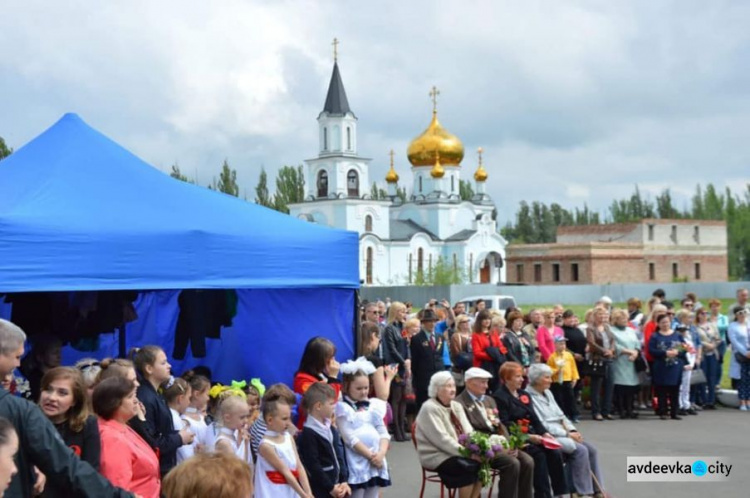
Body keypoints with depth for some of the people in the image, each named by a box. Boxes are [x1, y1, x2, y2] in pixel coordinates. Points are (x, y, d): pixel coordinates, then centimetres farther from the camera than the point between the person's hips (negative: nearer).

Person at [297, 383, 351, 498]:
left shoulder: (331, 429, 9)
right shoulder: (308, 434, -17)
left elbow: (339, 456, 10)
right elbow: (313, 465, -19)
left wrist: (344, 481, -1)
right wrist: (330, 487, -16)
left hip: (337, 488, 8)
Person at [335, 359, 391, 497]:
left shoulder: (374, 405, 13)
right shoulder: (342, 407, -5)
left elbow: (383, 432, 7)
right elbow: (349, 438, -12)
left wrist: (381, 453, -11)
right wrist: (370, 455, -15)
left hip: (376, 460, 6)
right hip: (356, 462, -6)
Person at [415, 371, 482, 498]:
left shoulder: (456, 406, 13)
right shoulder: (429, 408, -13)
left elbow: (468, 432, 5)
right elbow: (442, 439, -21)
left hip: (457, 453, 8)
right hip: (437, 456, -8)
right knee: (469, 467, -27)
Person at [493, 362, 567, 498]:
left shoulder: (524, 395, 21)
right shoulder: (499, 397, -6)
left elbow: (534, 419, 16)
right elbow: (505, 426, -15)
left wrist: (545, 433, -4)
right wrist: (528, 436, -22)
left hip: (532, 435, 7)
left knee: (555, 453, -17)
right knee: (539, 455, -28)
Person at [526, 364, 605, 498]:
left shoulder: (547, 393, 15)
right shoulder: (528, 397, -14)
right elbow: (541, 425, -18)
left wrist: (572, 430, 0)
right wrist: (567, 434, -17)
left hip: (561, 433, 9)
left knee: (591, 449, -7)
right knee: (581, 450, -24)